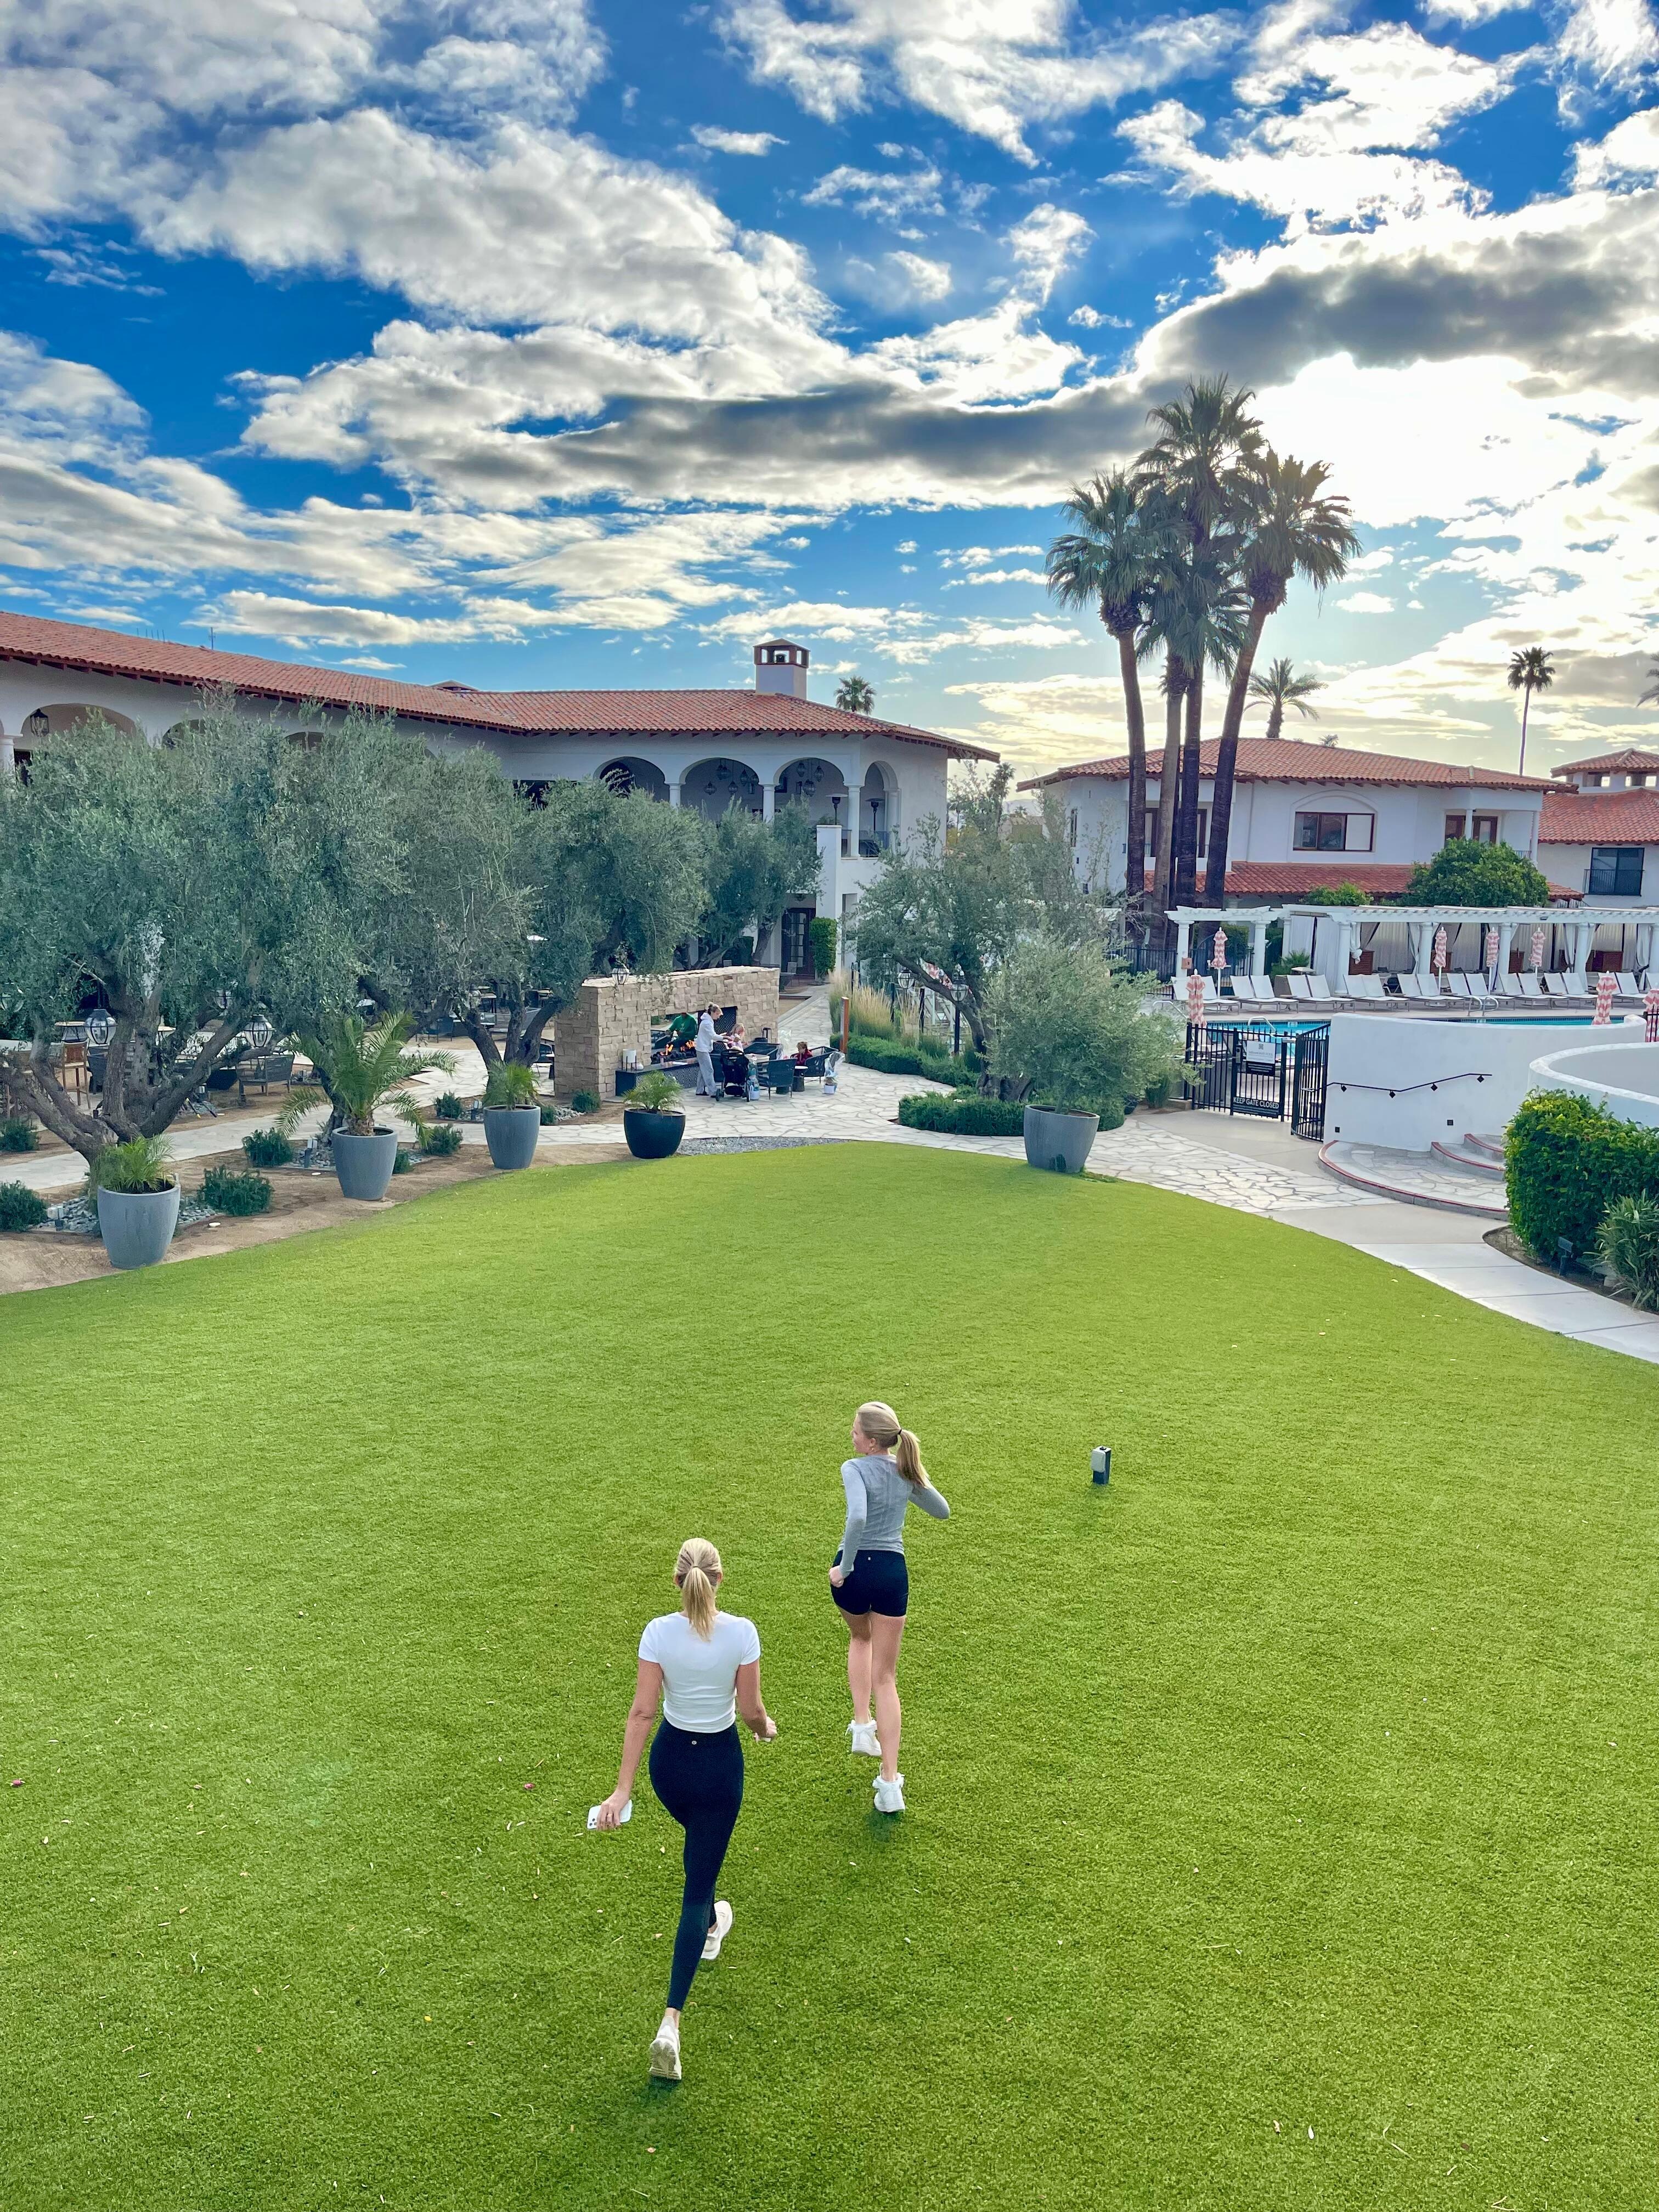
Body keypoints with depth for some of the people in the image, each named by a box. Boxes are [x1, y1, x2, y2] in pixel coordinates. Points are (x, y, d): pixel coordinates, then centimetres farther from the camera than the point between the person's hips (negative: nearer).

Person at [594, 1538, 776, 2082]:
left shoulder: (659, 1632, -16)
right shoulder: (741, 1633, -19)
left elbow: (642, 1713, -14)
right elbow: (751, 1710, -12)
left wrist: (623, 1789, -10)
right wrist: (766, 1728, 12)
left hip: (669, 1759, 2)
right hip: (720, 1762, -2)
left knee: (701, 1843, 35)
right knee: (697, 1886, 5)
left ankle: (710, 1925, 59)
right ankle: (671, 2021, -4)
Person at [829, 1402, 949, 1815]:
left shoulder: (855, 1468, -13)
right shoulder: (907, 1472, 4)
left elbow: (857, 1518, -31)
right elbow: (943, 1511, 19)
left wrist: (844, 1567, -20)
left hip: (856, 1569, -3)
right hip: (892, 1571, 3)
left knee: (860, 1637, 34)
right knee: (885, 1677, 10)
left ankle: (862, 1724, 22)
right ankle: (890, 1782, 5)